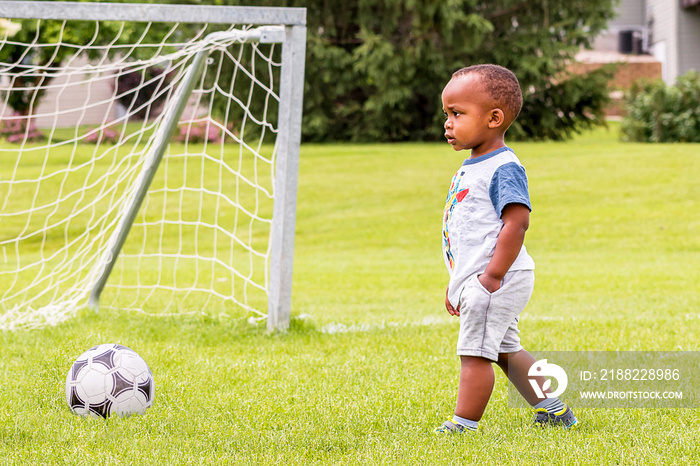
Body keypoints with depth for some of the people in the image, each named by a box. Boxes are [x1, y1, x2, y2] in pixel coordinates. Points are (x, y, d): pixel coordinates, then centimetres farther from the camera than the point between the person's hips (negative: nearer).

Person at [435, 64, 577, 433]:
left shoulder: (504, 168, -15)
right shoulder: (470, 168, 16)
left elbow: (517, 221, -24)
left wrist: (492, 277, -26)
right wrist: (456, 283, 24)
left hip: (497, 281, -10)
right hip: (472, 279, 10)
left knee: (475, 352, -8)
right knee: (505, 350, 17)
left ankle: (463, 425, -4)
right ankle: (552, 409, 25)